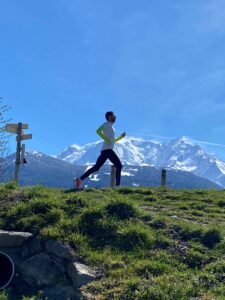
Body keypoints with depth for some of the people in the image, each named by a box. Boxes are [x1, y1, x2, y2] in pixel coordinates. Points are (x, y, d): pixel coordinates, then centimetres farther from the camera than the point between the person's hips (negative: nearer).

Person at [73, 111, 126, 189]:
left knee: (96, 167, 4)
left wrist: (121, 136, 23)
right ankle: (117, 185, -11)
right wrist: (106, 139, -19)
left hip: (105, 150, 9)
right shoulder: (107, 124, 1)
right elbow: (98, 130, -16)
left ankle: (79, 179, 0)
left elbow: (112, 141, 36)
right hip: (107, 149, -9)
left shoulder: (110, 127, 28)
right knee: (119, 165, -8)